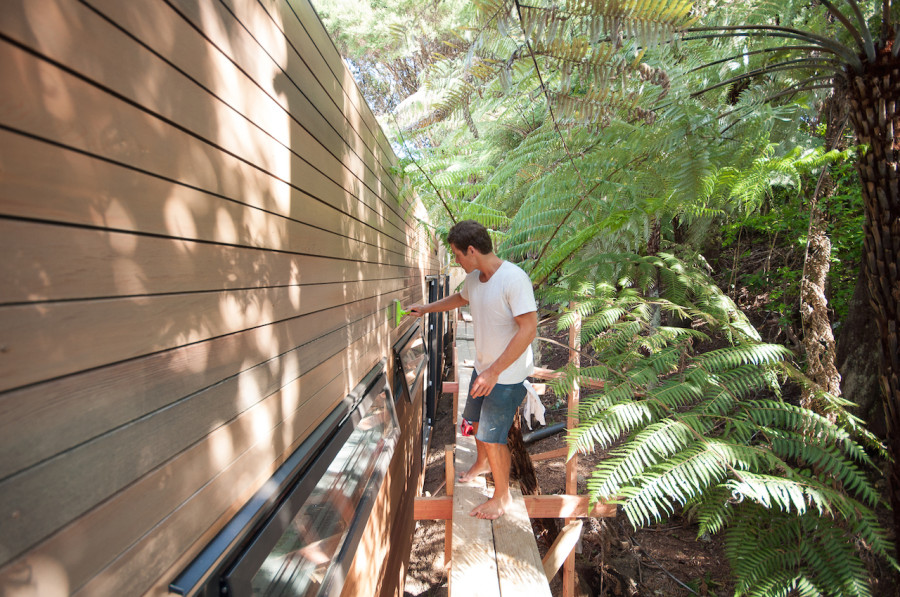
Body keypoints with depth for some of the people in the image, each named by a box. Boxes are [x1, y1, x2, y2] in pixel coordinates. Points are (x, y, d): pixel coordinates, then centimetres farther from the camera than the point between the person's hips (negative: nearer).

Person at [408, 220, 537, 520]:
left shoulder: (514, 278, -27)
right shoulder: (474, 278, 0)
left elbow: (528, 329, -29)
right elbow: (460, 298, 24)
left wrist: (494, 371, -29)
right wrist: (426, 309, 28)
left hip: (507, 373, -8)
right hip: (483, 367, 8)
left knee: (492, 437, 0)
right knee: (476, 420, 24)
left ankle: (502, 495, 24)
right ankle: (482, 463, 53)